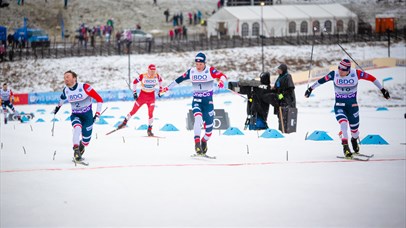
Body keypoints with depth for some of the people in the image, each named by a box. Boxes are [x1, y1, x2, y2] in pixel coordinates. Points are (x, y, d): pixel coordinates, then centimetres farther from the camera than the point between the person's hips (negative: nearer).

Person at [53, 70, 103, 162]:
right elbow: (62, 97, 22)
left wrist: (97, 114, -18)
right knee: (77, 128, -32)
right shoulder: (65, 90, -4)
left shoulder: (84, 87, -21)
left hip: (87, 115, -3)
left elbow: (99, 99, -16)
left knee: (86, 141, 1)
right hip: (75, 115, 3)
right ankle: (76, 149, -27)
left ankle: (81, 144, 37)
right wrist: (58, 106, 36)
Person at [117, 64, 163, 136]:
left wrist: (160, 89, 10)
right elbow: (134, 82, -5)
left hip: (151, 96, 1)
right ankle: (124, 122, 24)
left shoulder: (157, 76, -10)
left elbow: (160, 80, 13)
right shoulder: (143, 76, -19)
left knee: (150, 113, -9)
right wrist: (134, 92, -6)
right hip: (143, 95, -1)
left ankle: (149, 130, 2)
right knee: (134, 110, 5)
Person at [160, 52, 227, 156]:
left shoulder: (210, 70, -8)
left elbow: (222, 76, -20)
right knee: (198, 118, -29)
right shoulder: (191, 72, 2)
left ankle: (204, 142, 32)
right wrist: (167, 88, 15)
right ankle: (197, 142, -31)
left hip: (208, 101, -1)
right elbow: (179, 79, 11)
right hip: (196, 101, 1)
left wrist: (221, 81, -44)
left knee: (209, 126, 2)